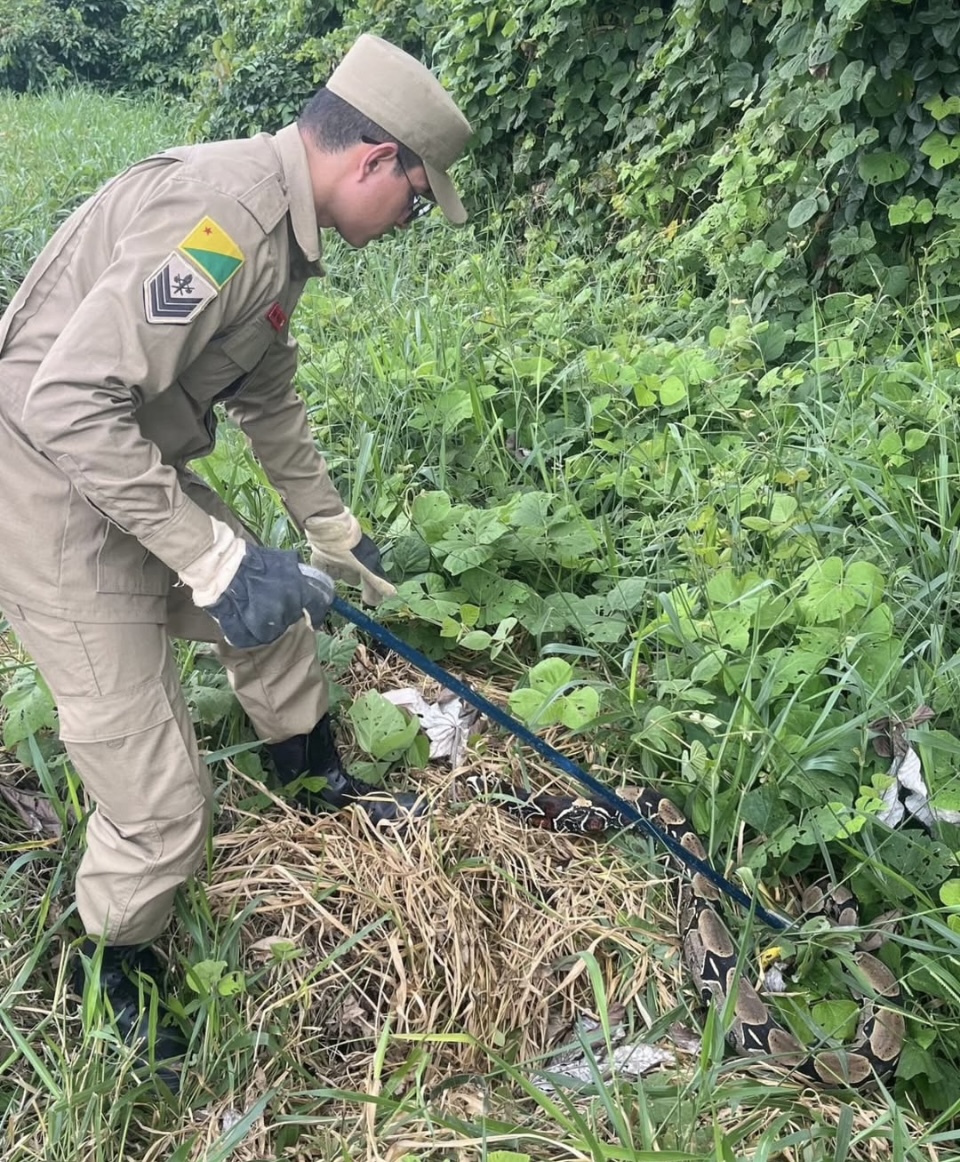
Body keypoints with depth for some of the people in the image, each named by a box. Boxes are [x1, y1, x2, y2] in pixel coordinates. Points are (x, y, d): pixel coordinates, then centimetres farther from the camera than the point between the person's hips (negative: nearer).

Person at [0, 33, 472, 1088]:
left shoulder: (280, 222, 7)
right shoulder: (225, 215, -26)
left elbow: (269, 396, 20)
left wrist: (329, 529, 27)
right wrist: (216, 562, -28)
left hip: (129, 464, 10)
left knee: (273, 611, 24)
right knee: (161, 799, -4)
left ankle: (319, 788, 49)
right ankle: (112, 986, 23)